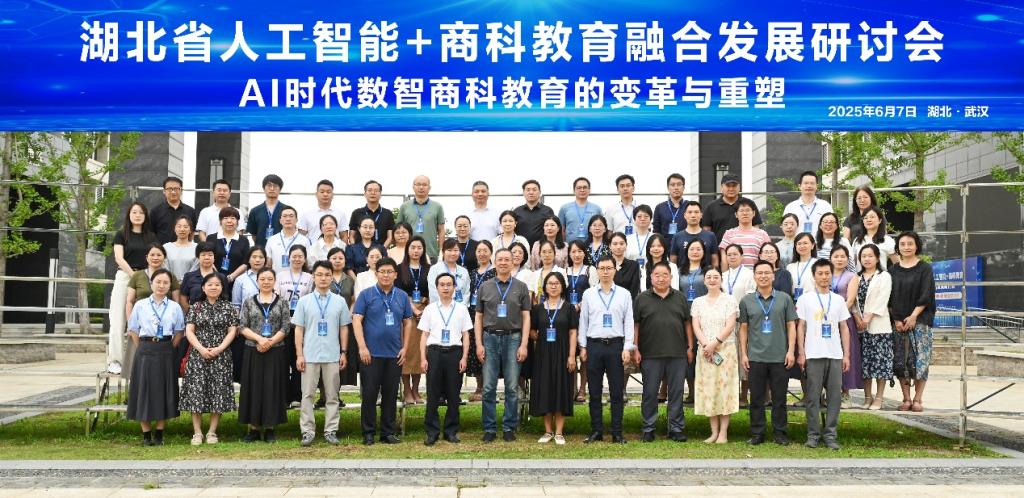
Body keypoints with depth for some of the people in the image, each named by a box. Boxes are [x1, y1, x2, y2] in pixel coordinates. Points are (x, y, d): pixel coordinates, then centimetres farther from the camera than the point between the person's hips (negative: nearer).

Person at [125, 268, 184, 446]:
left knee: (163, 390, 4)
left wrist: (168, 349, -1)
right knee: (144, 390, 1)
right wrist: (143, 349, 1)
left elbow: (179, 332, 8)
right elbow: (133, 331, 7)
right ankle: (146, 434, 11)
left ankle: (159, 434, 13)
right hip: (145, 350, 0)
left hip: (165, 351, 0)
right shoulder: (140, 306, 3)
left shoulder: (174, 308, 3)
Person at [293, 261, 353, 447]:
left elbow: (344, 328, 8)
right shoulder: (304, 301, 2)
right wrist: (299, 355, -3)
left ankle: (331, 431, 12)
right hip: (310, 356, -1)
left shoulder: (339, 302, 5)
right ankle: (307, 431, 7)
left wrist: (343, 352, 3)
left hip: (332, 356, 1)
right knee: (307, 394, 1)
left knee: (332, 395, 6)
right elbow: (299, 329, 2)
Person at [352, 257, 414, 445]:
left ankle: (388, 432, 16)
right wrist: (362, 347, -13)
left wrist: (405, 347, 5)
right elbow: (356, 320, -5)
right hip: (371, 353, -3)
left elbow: (408, 322, 12)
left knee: (391, 394, 7)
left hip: (395, 354, 3)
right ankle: (368, 433, 9)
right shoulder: (366, 295, -1)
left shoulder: (402, 296, 8)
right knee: (369, 394, 1)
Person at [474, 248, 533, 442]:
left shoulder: (521, 287, 6)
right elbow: (478, 317, 9)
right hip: (490, 339, 1)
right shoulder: (485, 288, 9)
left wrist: (523, 345, -5)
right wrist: (479, 344, 0)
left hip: (512, 339, -1)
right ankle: (489, 428, 10)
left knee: (512, 388, 2)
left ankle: (509, 428, 11)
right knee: (488, 387, 2)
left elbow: (526, 318, 3)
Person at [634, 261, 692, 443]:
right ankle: (648, 429, 13)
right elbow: (635, 325, 3)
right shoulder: (642, 299, 4)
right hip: (650, 355, -1)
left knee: (676, 392, 5)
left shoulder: (680, 298, 10)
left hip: (677, 354, 1)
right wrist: (635, 349, -3)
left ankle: (676, 428, 13)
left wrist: (690, 347, 5)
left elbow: (687, 323, 11)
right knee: (650, 393, 4)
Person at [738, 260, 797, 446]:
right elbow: (743, 329, 8)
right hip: (755, 358, 1)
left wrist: (791, 351, -3)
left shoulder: (784, 299, 5)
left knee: (779, 398, 5)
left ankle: (780, 433, 15)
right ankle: (757, 434, 13)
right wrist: (743, 354, 3)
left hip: (780, 357, -1)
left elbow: (791, 326, 5)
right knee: (756, 398, 5)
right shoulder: (746, 301, 6)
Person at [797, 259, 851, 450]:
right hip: (813, 355, -3)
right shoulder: (805, 299, 3)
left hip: (835, 355, 3)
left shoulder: (838, 300, 12)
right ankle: (813, 435, 7)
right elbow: (800, 327, 3)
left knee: (834, 396, 1)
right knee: (813, 397, 0)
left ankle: (830, 435, 8)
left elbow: (844, 329, 13)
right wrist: (801, 353, -4)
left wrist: (846, 354, 6)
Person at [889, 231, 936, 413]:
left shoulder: (925, 269, 2)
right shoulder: (893, 270, 10)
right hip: (897, 322, 3)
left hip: (919, 321, -3)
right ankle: (906, 399, 7)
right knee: (900, 361, 0)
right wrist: (895, 319, -4)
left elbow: (925, 296, -5)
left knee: (919, 360, -6)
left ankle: (917, 399, 1)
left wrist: (913, 316, -13)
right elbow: (889, 297, 7)